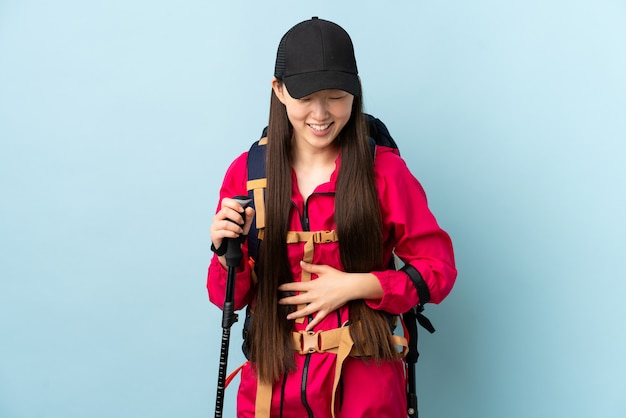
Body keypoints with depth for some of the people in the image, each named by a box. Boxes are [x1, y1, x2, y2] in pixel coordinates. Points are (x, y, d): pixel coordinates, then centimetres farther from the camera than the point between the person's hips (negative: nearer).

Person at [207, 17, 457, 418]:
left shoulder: (385, 170, -8)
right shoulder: (247, 172, -3)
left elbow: (437, 269, -4)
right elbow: (229, 298, 3)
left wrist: (355, 285, -16)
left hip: (364, 383, -2)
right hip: (272, 378, 3)